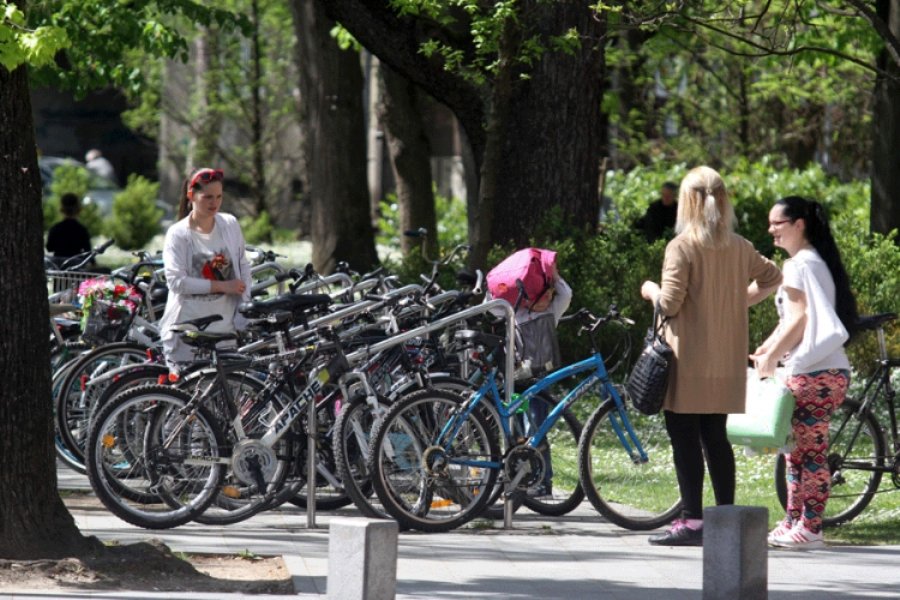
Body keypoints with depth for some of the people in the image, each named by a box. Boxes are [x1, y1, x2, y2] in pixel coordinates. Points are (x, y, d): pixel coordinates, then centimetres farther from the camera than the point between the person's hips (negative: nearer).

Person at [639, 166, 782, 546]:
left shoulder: (681, 247, -11)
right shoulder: (739, 248, 6)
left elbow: (670, 304, -15)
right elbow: (772, 277, 19)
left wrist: (651, 290, 5)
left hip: (688, 359, -6)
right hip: (726, 362, 6)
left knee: (684, 439, -3)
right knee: (716, 438, 13)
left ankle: (692, 522, -7)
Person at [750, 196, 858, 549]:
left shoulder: (800, 265, -12)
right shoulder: (816, 262, 19)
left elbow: (799, 319, -17)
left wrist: (772, 356, -13)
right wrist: (766, 349, 15)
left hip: (814, 373, -11)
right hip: (825, 371, 11)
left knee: (809, 451, -8)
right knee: (796, 450, 14)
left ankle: (810, 527, -7)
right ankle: (794, 522, 18)